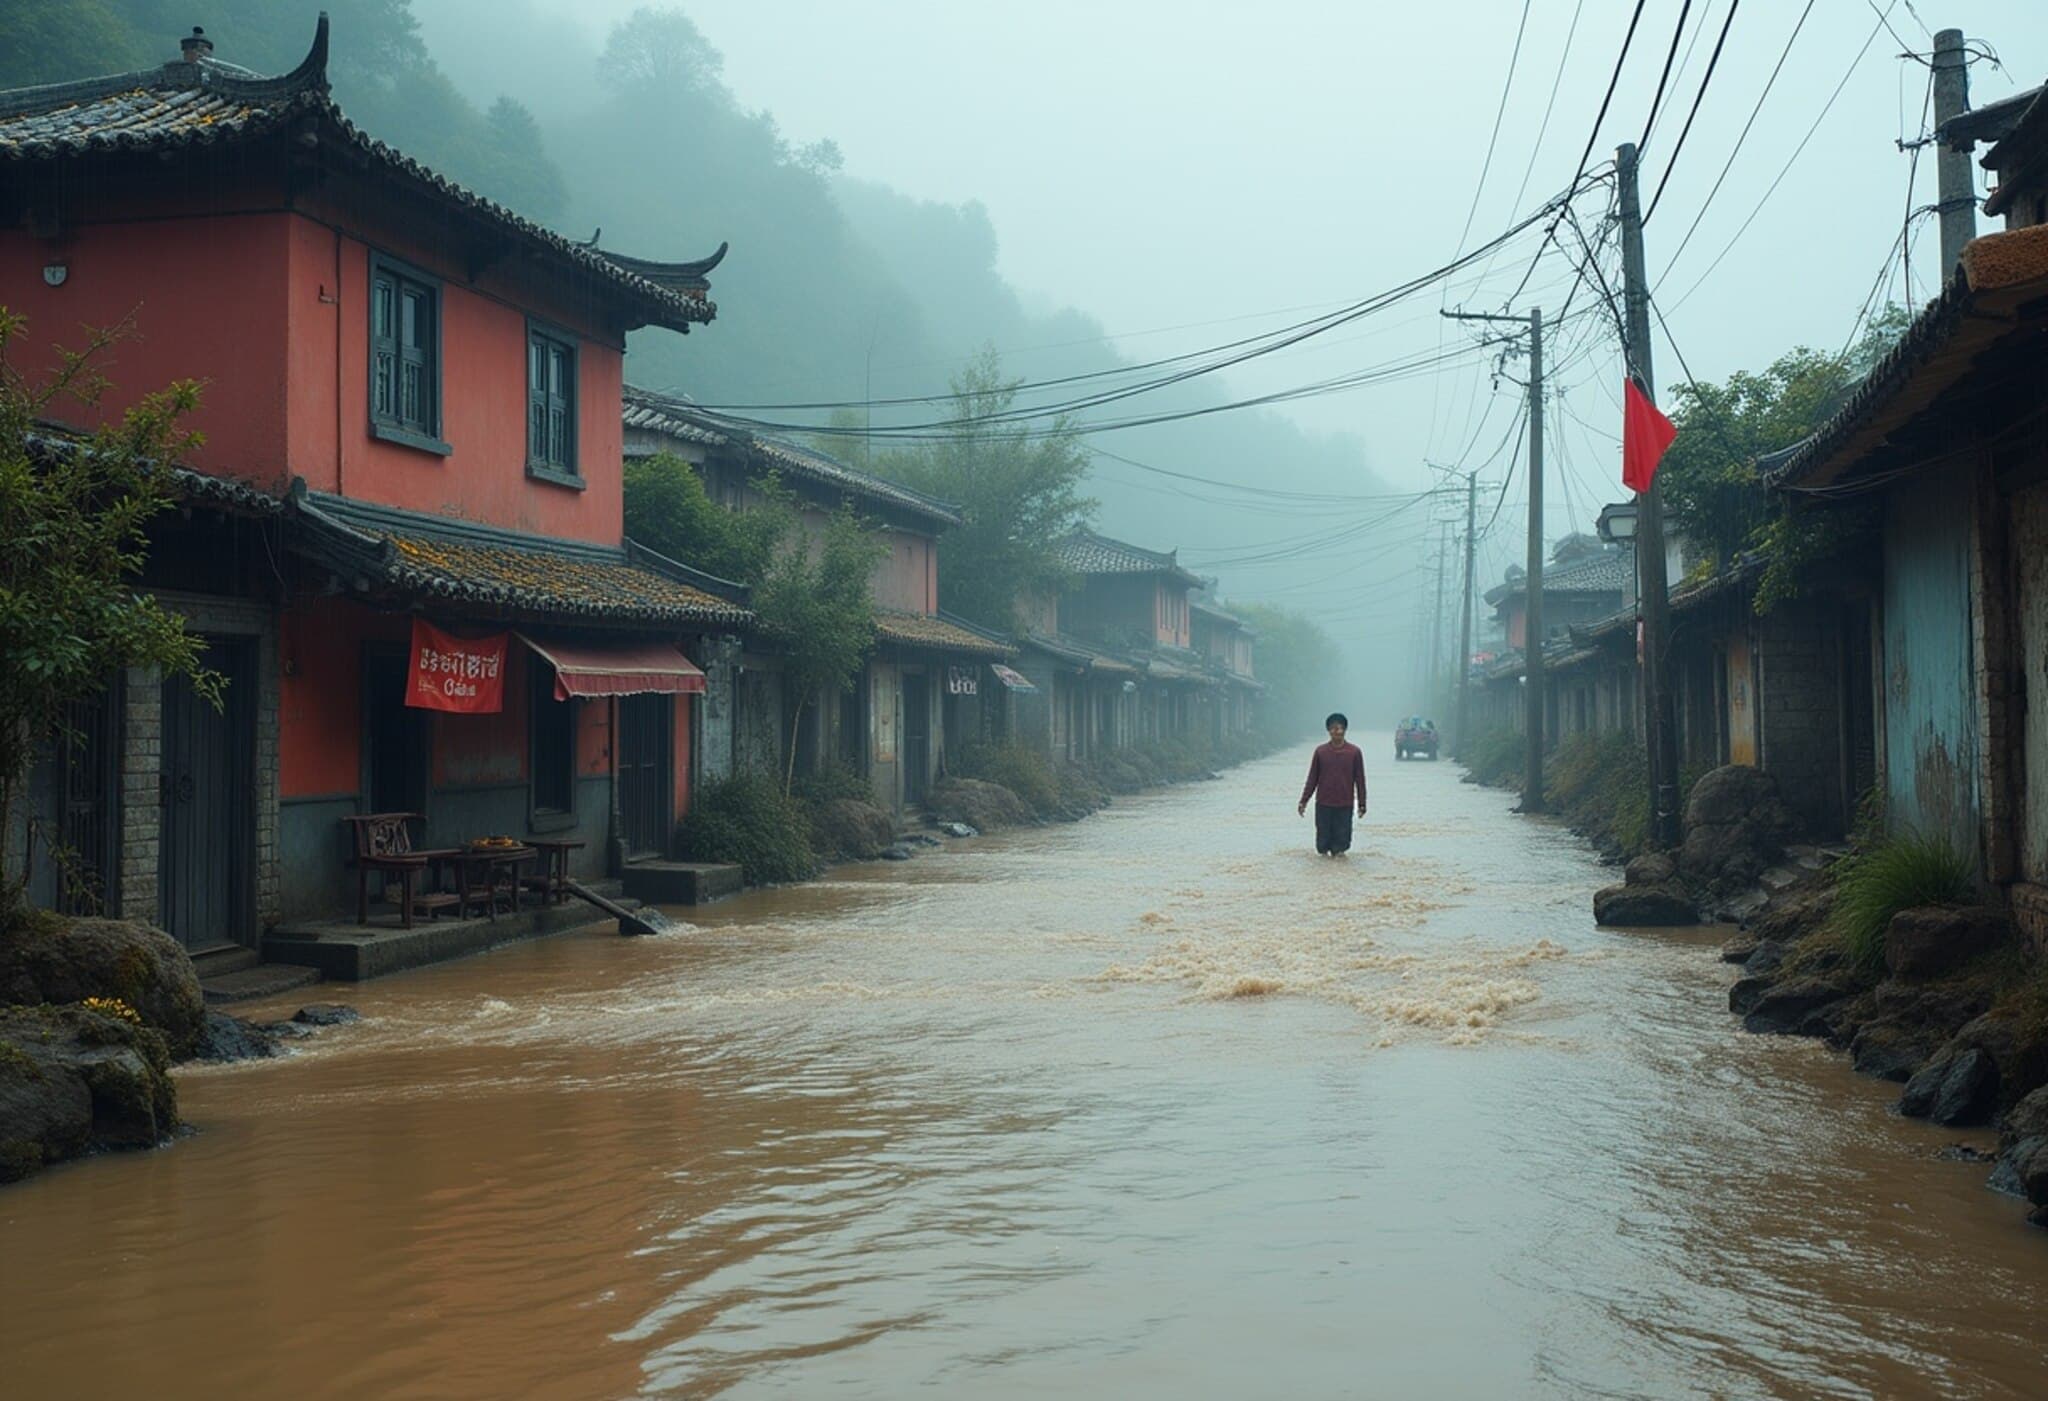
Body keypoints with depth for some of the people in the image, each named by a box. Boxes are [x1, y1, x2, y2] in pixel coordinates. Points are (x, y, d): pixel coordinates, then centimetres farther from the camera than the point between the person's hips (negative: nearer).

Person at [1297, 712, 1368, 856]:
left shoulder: (1355, 752, -1)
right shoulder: (1320, 751, 1)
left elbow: (1360, 779, 4)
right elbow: (1312, 778, 7)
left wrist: (1362, 804, 3)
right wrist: (1303, 801, 4)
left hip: (1345, 806, -1)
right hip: (1323, 804, 1)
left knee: (1341, 839, 0)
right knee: (1323, 838, 4)